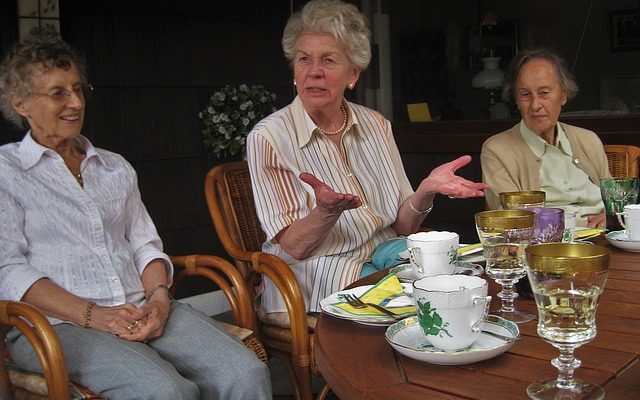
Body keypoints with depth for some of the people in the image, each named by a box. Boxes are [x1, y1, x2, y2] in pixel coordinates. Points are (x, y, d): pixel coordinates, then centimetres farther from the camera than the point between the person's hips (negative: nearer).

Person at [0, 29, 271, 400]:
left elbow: (145, 244, 17)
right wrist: (91, 314, -16)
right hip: (58, 325, -4)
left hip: (143, 311, 5)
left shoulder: (116, 167, 23)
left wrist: (159, 296, -6)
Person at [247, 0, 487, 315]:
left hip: (385, 254, 6)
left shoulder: (376, 126, 6)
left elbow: (402, 226, 6)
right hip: (320, 273, -5)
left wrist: (426, 191, -15)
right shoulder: (268, 137, -8)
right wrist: (328, 210, -31)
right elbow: (292, 248, -10)